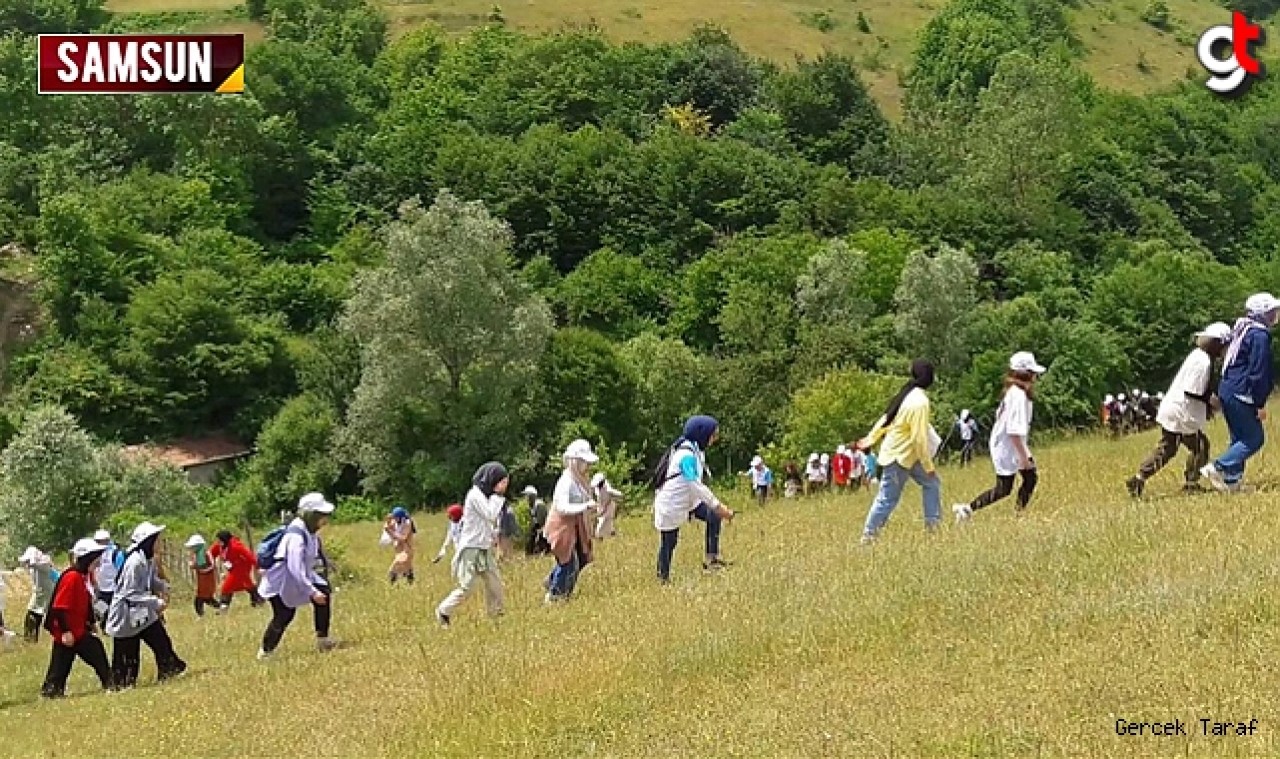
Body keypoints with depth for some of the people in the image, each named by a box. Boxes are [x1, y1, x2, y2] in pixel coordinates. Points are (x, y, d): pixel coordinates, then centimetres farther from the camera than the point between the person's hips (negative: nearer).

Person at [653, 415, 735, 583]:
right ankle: (663, 578, 20)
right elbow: (695, 486, -31)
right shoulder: (686, 455, -26)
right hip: (671, 506, -9)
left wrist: (718, 507, 4)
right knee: (668, 543, 4)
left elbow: (697, 484, 9)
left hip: (688, 501, 9)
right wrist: (718, 506, -29)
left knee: (714, 516, -3)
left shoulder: (696, 451, 3)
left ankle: (712, 558, -1)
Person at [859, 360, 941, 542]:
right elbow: (919, 438, -24)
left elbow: (886, 418, 14)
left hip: (908, 454, 9)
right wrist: (928, 466, -16)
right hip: (899, 457, -9)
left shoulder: (908, 395, 5)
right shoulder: (920, 402, -24)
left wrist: (870, 439, 23)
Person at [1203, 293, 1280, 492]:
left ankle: (1231, 481, 15)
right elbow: (1258, 373, -18)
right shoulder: (1260, 336, -15)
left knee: (1240, 439, 15)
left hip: (1228, 392, 10)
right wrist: (1261, 404, -14)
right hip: (1242, 395, -10)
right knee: (1253, 440, -4)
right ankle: (1217, 468, -9)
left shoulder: (1243, 331, 16)